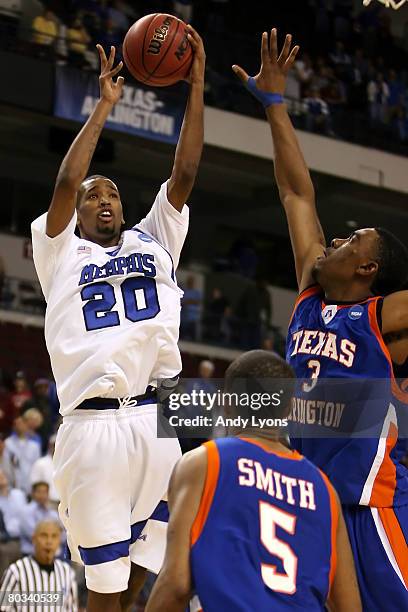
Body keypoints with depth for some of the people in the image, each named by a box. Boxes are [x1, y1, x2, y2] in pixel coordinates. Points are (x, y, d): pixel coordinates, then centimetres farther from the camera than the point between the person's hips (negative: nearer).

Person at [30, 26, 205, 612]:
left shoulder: (153, 241, 20)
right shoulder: (61, 253, 12)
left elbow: (184, 174, 10)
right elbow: (65, 183, -4)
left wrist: (196, 86, 4)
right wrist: (104, 107, -1)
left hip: (158, 419, 3)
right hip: (93, 424, -3)